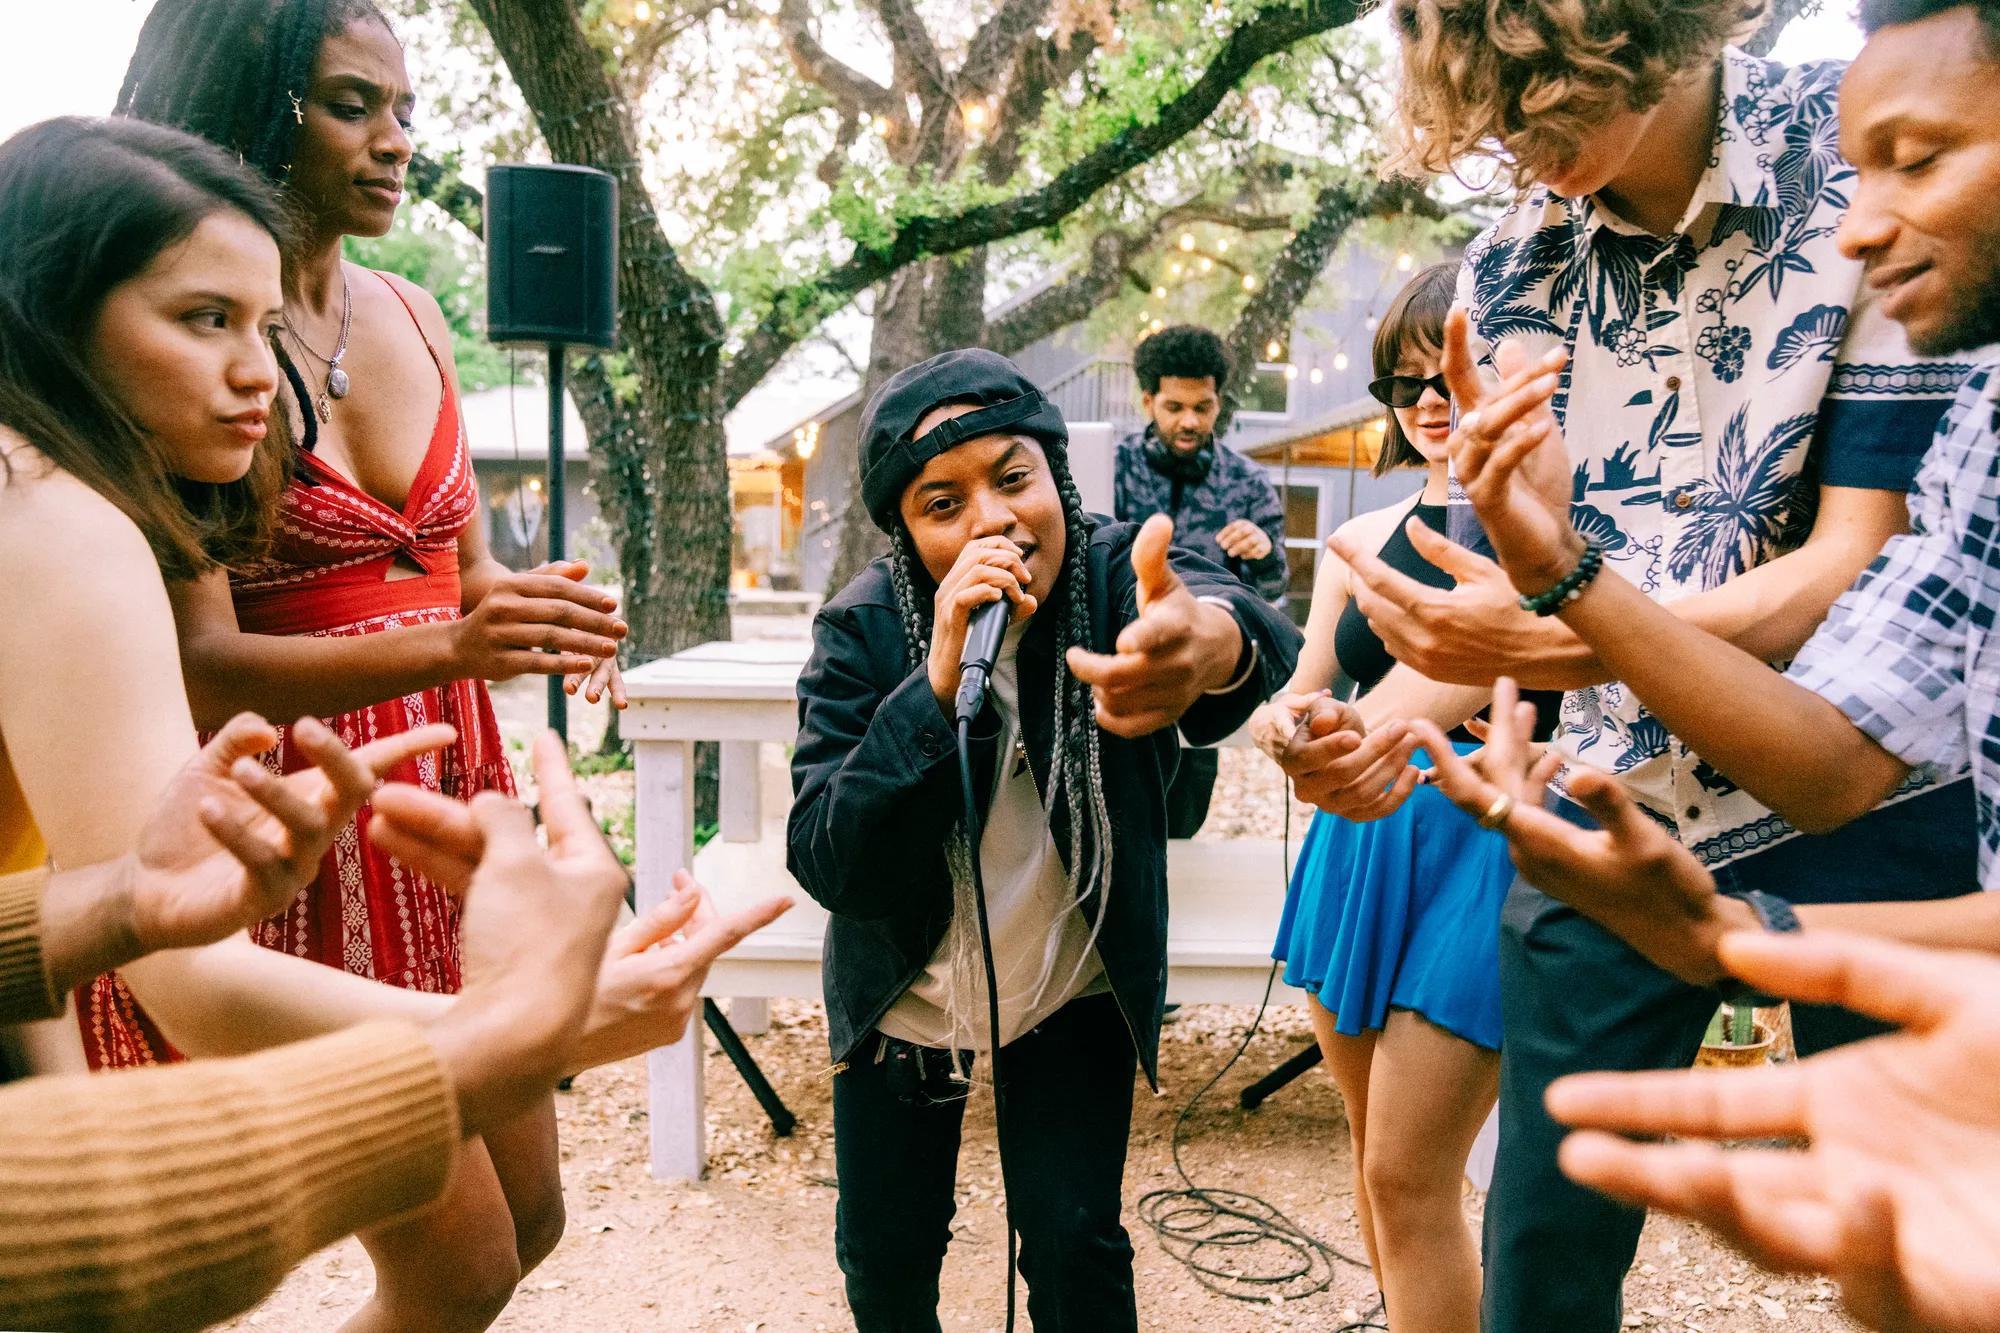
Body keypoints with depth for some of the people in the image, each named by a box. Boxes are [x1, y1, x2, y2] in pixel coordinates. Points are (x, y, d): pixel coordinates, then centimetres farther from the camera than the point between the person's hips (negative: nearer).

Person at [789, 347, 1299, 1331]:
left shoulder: (1116, 577, -21)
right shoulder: (865, 629, -19)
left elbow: (1262, 632, -44)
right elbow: (824, 863, -26)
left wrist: (1216, 640, -70)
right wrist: (938, 688, -40)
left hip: (1073, 992, -1)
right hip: (902, 998, 1)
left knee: (1075, 1248, 1)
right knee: (883, 1254, 14)